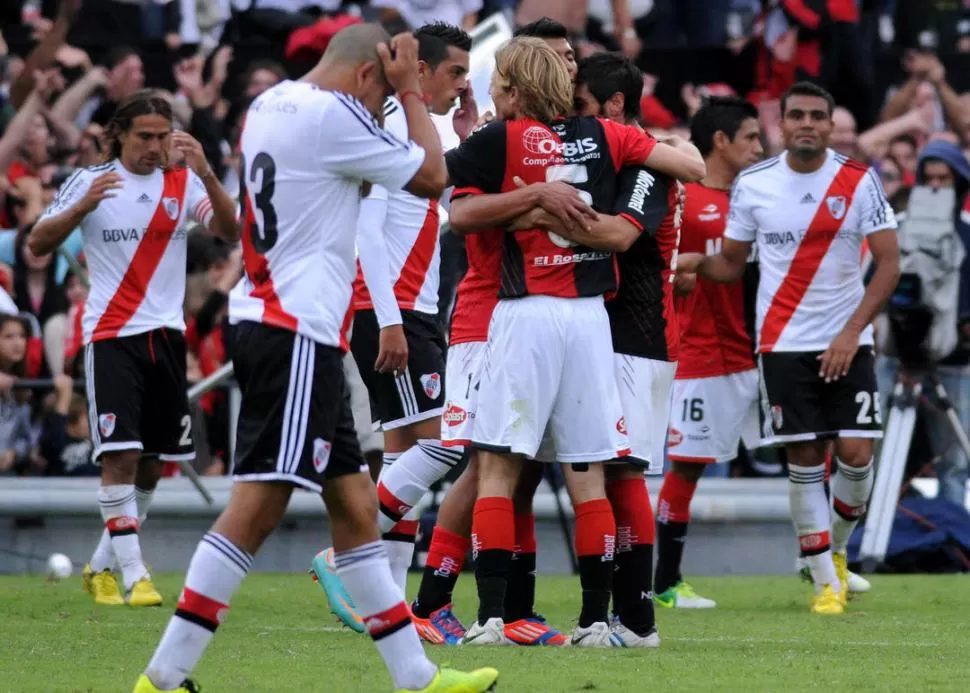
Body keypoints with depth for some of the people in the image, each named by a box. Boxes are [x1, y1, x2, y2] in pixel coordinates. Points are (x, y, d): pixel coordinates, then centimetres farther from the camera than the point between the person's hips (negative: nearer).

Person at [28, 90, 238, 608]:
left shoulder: (183, 183, 5)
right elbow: (37, 244, -4)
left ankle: (102, 565, 24)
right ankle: (133, 575, -12)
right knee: (121, 455, -15)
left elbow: (231, 231, -9)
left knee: (153, 463, 8)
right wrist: (83, 206, -20)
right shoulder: (89, 181, -2)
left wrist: (206, 174, -24)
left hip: (166, 334, 4)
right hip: (111, 336, -4)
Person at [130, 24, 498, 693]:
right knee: (258, 506, -12)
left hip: (267, 321, 11)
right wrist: (411, 92, 6)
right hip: (299, 331, -10)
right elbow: (431, 176, -4)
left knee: (354, 503, 11)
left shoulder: (270, 104, 15)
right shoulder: (334, 114, -12)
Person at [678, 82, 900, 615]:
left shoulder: (859, 181, -4)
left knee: (856, 456, -7)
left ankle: (835, 548, 22)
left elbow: (888, 262, -4)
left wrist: (852, 331, -13)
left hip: (846, 344, 0)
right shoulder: (752, 185, 1)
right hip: (785, 345, 0)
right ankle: (825, 582, 7)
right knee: (804, 461, -3)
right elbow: (731, 262, 10)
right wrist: (692, 263, -12)